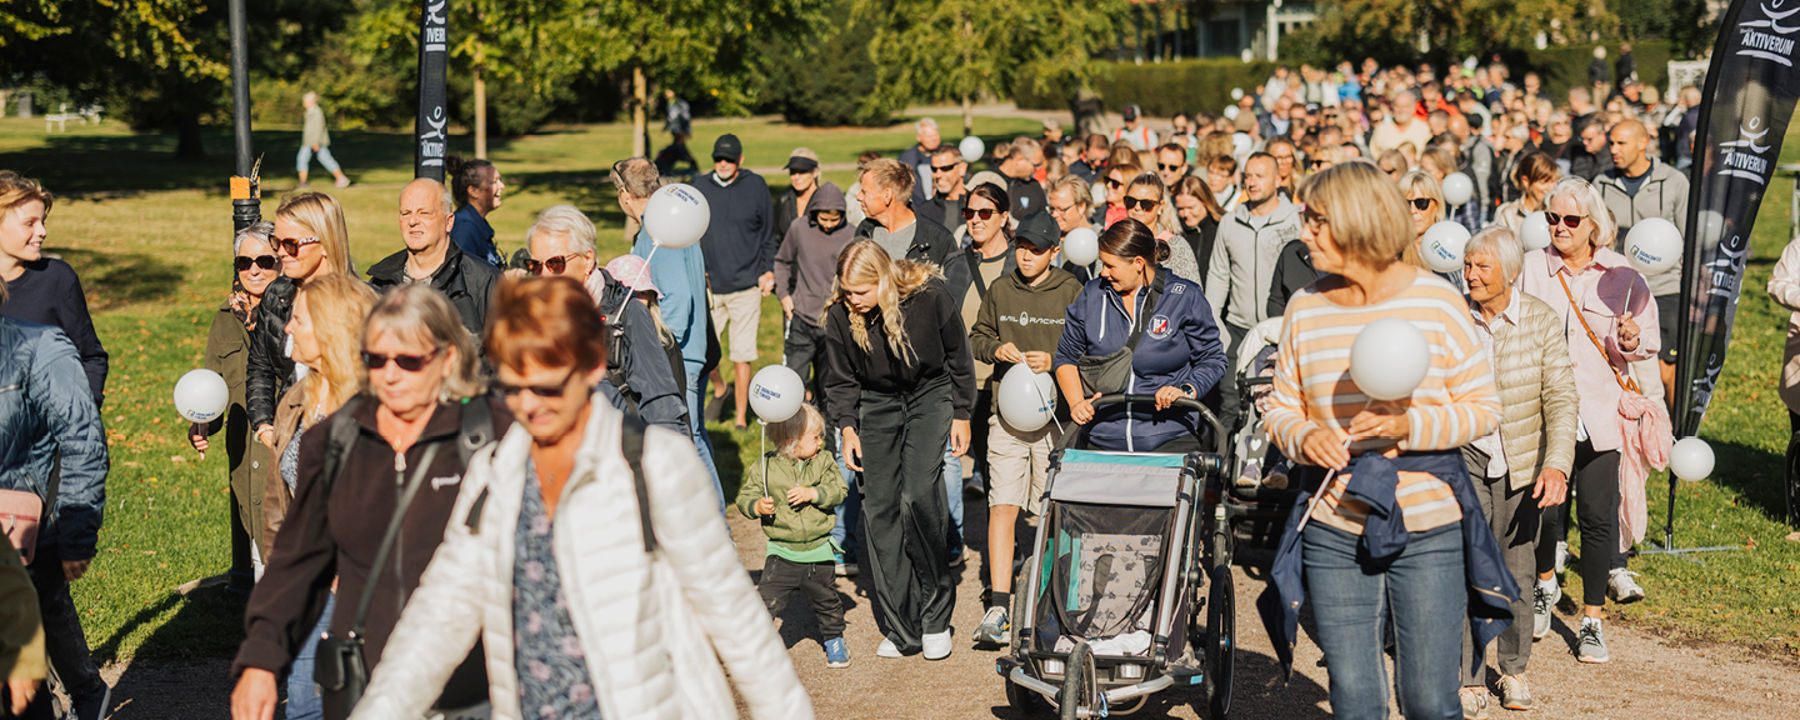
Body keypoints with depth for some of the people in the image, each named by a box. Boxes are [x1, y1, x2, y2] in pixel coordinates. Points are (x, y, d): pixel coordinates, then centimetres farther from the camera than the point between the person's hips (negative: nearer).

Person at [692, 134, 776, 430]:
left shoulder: (755, 186, 1)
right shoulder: (701, 186, 5)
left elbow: (768, 234, 9)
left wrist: (768, 271, 2)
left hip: (746, 286, -2)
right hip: (709, 285, 2)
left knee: (742, 356, -1)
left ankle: (741, 418, 11)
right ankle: (720, 389, 31)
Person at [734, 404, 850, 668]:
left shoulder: (824, 461, 0)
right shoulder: (765, 468, -7)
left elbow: (839, 489, -7)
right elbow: (745, 496, -2)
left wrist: (813, 493, -21)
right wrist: (757, 507, -23)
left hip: (818, 550, 2)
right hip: (782, 553, -2)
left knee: (826, 600, 15)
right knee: (766, 599, -11)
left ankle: (833, 638, 37)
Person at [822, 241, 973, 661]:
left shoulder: (930, 295, -22)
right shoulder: (840, 316, -15)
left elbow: (958, 355, -6)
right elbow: (840, 379, 2)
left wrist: (961, 414, -3)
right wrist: (847, 427, -8)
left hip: (930, 395, -3)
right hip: (876, 403, 3)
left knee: (918, 496, -19)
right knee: (879, 509, -4)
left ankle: (936, 617, -4)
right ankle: (900, 629, 4)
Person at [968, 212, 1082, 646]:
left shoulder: (1071, 293, -1)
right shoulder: (1001, 290, 8)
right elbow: (977, 336, 18)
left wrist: (1055, 361, -14)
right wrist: (995, 348, -3)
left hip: (1056, 417, -2)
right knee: (1002, 507, -8)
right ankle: (998, 608, -10)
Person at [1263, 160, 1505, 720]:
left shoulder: (1437, 302, -5)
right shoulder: (1304, 309, 3)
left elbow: (1484, 408, -3)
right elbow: (1281, 408, 11)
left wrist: (1408, 426, -19)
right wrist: (1303, 437, -12)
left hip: (1427, 531, -2)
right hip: (1333, 531, 3)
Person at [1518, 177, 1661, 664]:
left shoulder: (1621, 276, 3)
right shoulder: (1531, 268, 4)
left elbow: (1649, 341, 11)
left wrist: (1631, 343, -12)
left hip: (1597, 411, 0)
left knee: (1597, 515, -4)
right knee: (1543, 508, -2)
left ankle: (1592, 620, 10)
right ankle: (1545, 585, 31)